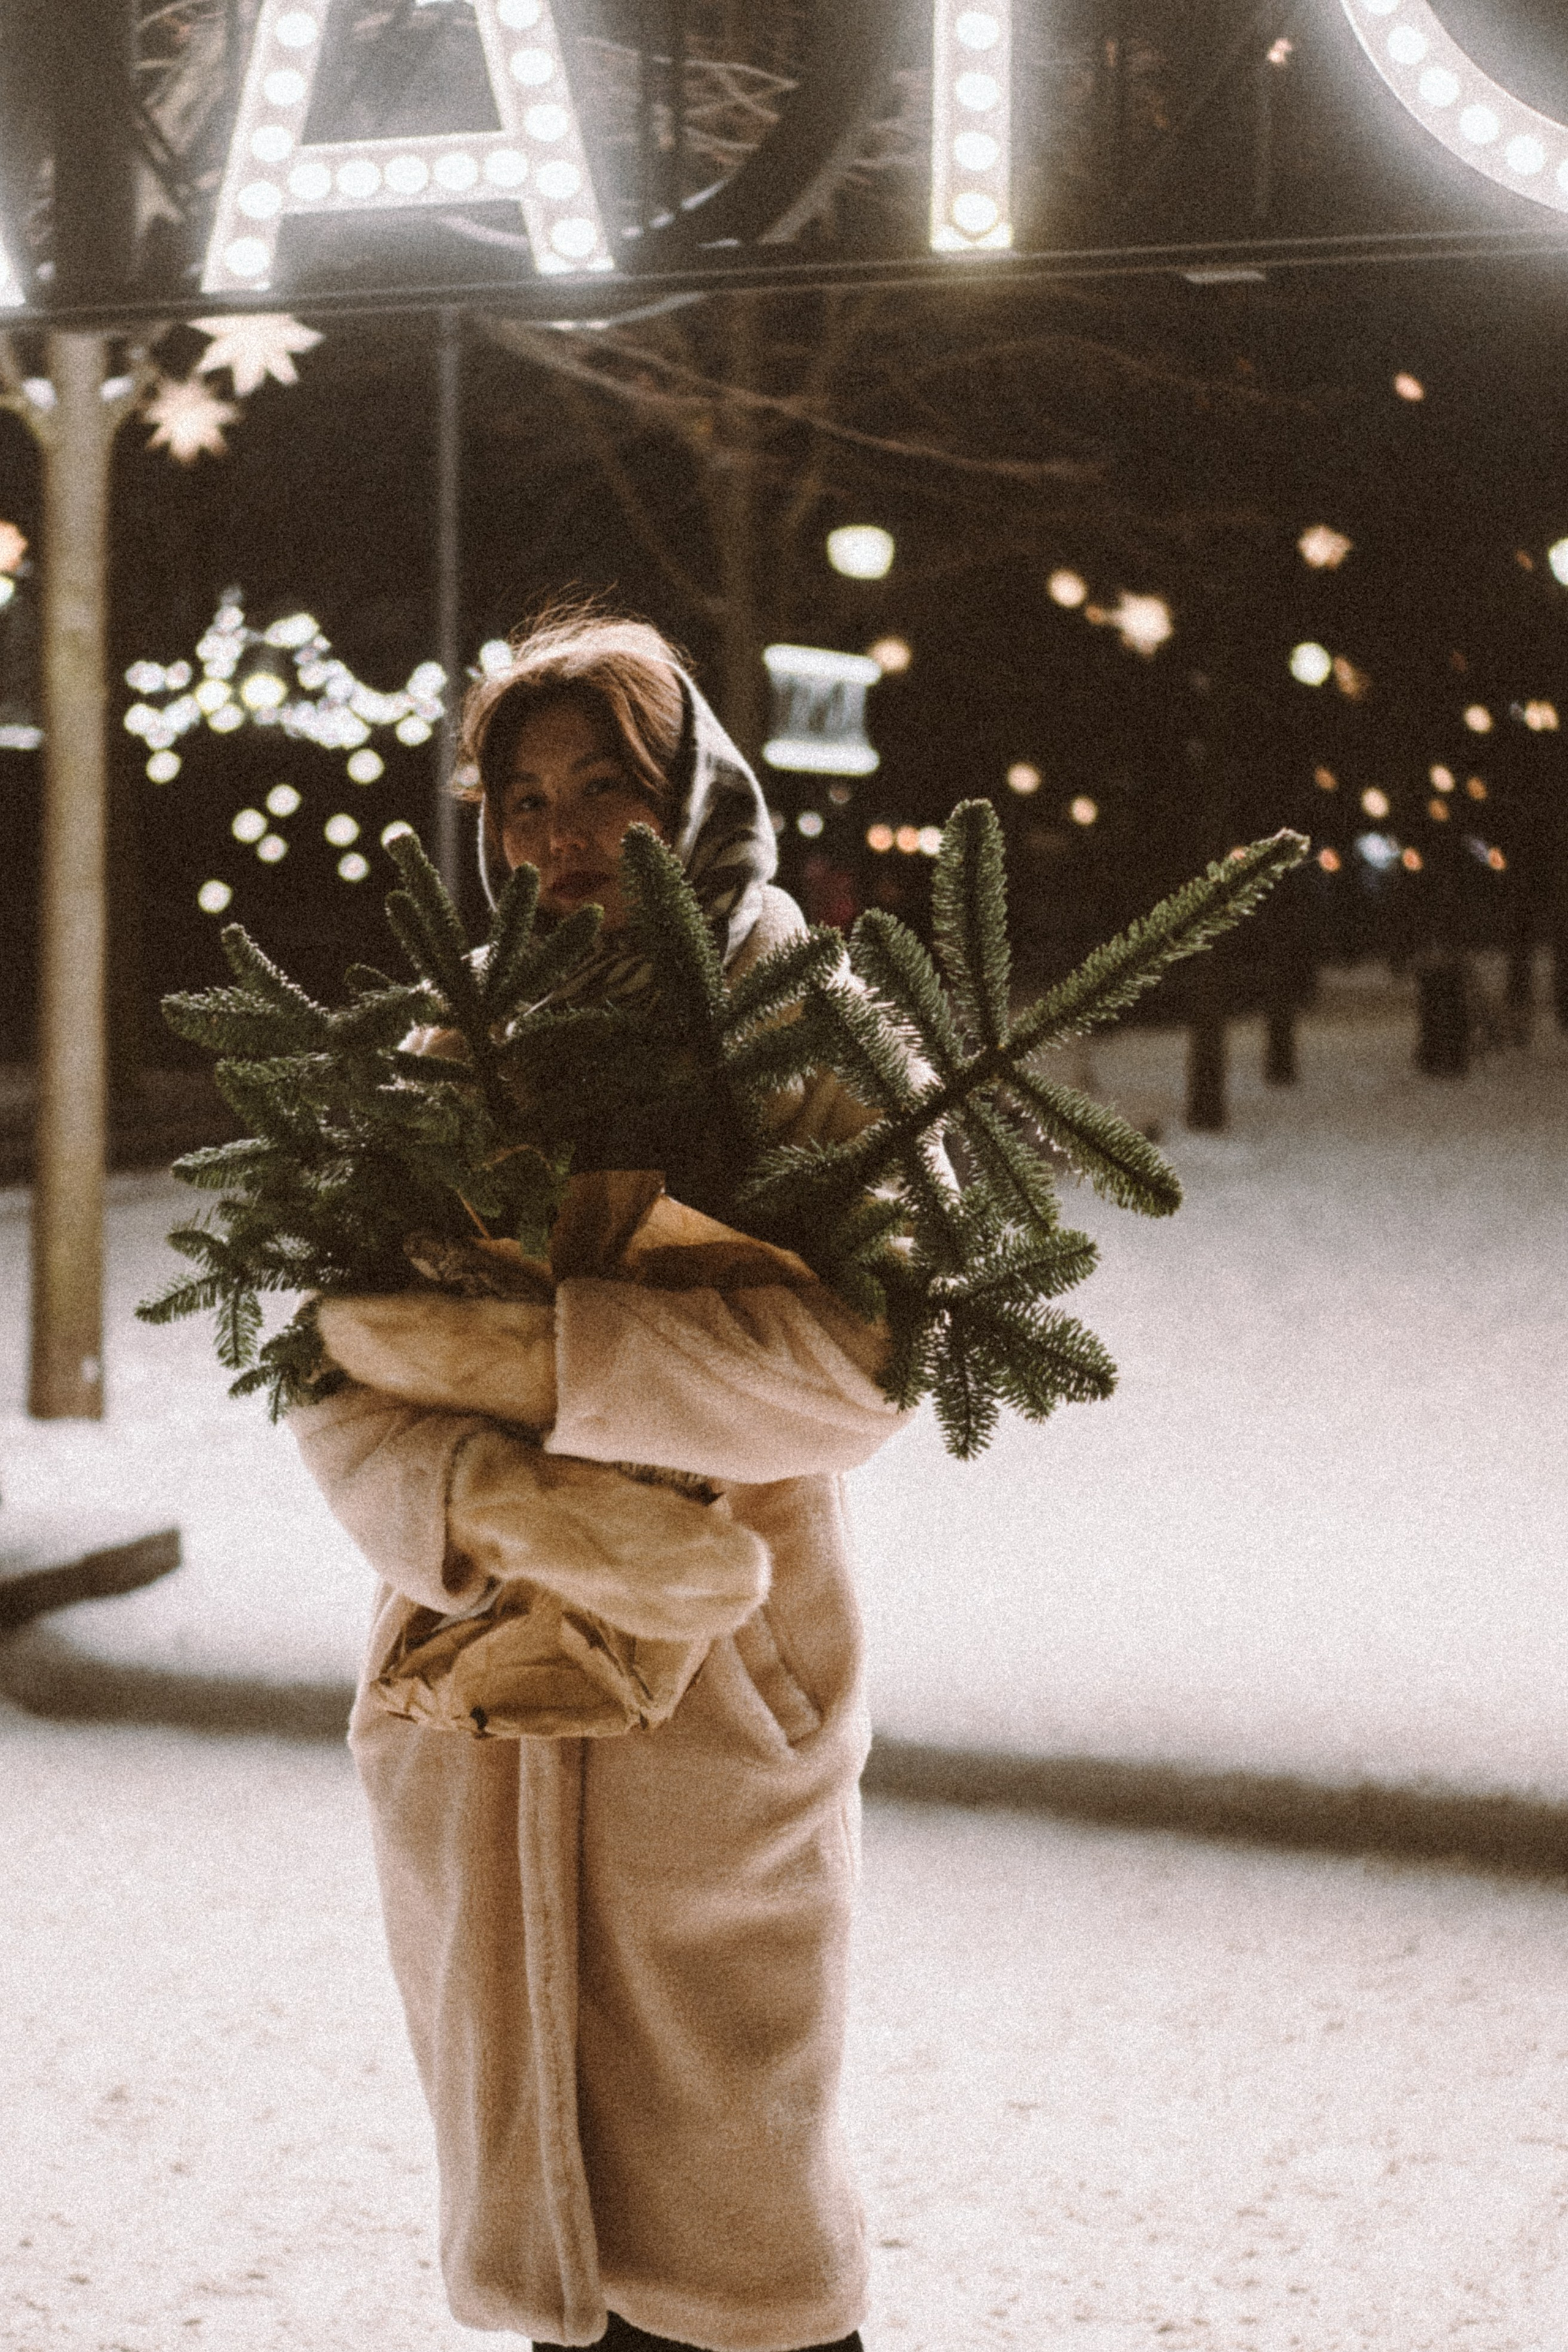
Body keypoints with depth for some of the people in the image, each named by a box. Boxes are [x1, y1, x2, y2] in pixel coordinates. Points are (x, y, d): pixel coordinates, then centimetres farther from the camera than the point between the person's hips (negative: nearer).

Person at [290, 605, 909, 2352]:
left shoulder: (811, 1046, -2)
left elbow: (857, 1366, -19)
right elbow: (333, 1381, -3)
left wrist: (520, 1353, -24)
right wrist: (489, 1501, -24)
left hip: (719, 1709, -3)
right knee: (531, 2205, 13)